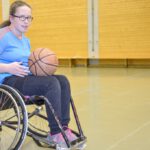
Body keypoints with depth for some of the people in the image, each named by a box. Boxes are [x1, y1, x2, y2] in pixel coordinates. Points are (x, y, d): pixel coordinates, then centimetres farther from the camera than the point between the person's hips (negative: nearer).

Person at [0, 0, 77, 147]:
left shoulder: (26, 40, 18)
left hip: (26, 78, 8)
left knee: (63, 80, -14)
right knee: (51, 83, -28)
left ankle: (63, 127, -13)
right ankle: (55, 132, -20)